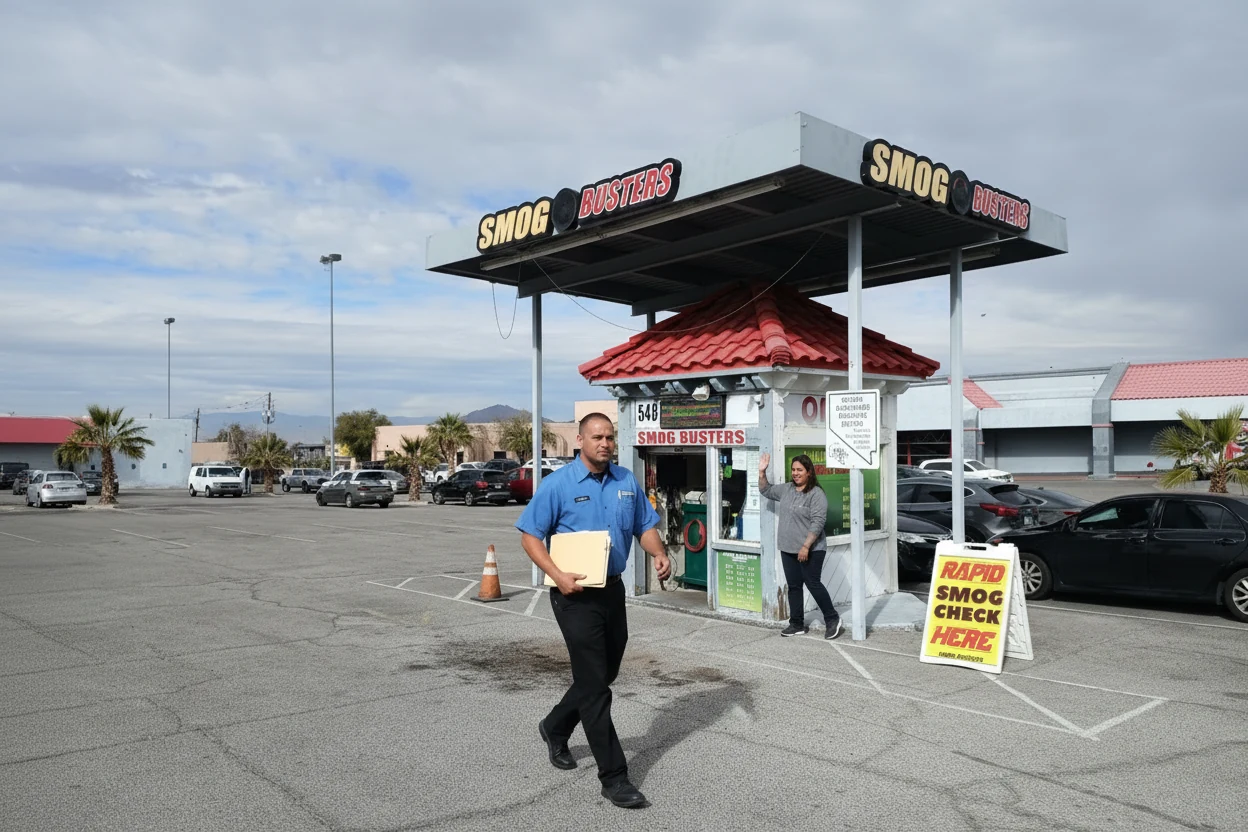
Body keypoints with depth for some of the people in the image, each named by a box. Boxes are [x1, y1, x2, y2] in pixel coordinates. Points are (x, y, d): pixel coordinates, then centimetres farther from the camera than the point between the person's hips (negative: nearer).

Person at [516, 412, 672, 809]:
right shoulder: (558, 484, -10)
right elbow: (530, 536, -9)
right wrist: (558, 576, -22)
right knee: (594, 685, -4)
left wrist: (659, 554, -9)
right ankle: (614, 777, 5)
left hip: (613, 590, 6)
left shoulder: (627, 482, 5)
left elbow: (645, 526, 13)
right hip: (576, 595, -6)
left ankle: (555, 729, 43)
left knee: (603, 675, 18)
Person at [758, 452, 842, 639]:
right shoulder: (786, 489, 9)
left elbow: (817, 522, -19)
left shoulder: (816, 494, -13)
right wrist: (762, 472, 9)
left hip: (810, 551, -7)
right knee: (794, 587, 10)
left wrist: (806, 546, -23)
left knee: (813, 584, -3)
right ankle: (797, 625, 17)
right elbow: (766, 491, 24)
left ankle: (832, 619, 13)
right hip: (788, 550, 7)